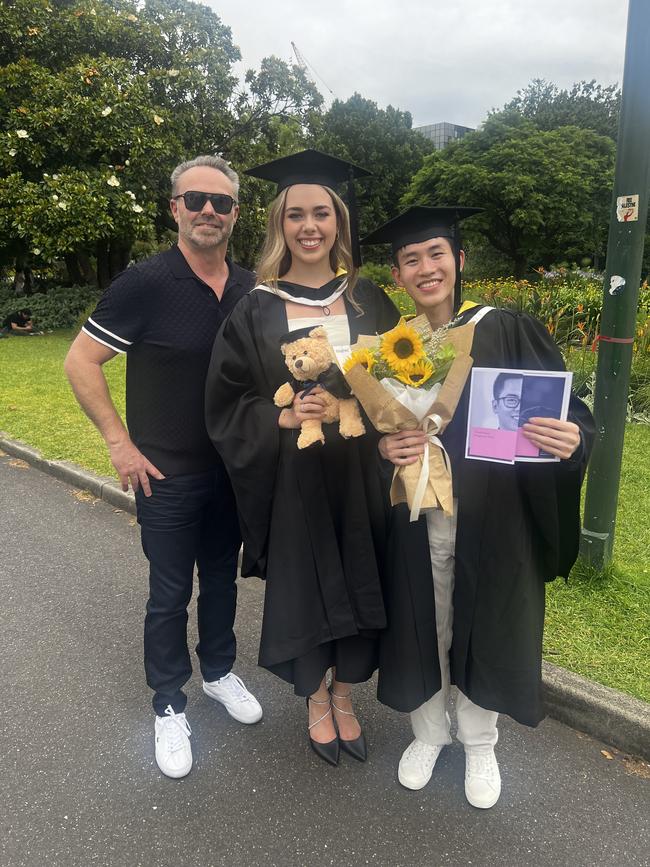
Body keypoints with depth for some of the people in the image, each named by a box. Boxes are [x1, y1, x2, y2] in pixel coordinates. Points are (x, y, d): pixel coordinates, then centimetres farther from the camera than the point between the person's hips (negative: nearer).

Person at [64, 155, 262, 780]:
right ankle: (169, 705, 31)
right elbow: (79, 362, -11)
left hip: (234, 468, 5)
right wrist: (119, 441, -14)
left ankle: (218, 670, 43)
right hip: (168, 473, -4)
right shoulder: (146, 283, -14)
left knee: (221, 578, 20)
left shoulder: (251, 290, 0)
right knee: (170, 593, 9)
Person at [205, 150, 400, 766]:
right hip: (292, 479, -2)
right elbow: (226, 405, -3)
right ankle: (316, 700, 38)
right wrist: (283, 417, -19)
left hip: (359, 476, 2)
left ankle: (344, 695, 38)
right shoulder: (255, 313, -3)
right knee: (303, 586, 11)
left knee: (357, 583, 12)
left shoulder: (369, 302, 3)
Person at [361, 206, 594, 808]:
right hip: (416, 521, 2)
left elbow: (570, 414, -6)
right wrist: (383, 448, -14)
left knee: (485, 628, 14)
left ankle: (479, 745, 43)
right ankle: (428, 734, 43)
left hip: (491, 517, -1)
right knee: (422, 628, 14)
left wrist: (570, 437, -27)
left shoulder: (510, 333, -6)